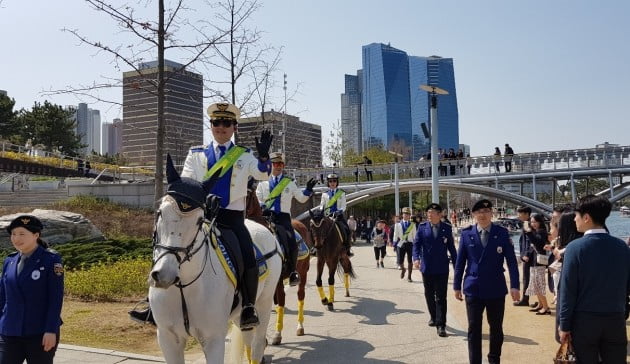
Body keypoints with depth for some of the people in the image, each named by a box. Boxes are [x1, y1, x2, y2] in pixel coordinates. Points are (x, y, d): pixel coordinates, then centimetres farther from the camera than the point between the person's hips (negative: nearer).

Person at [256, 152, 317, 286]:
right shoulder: (263, 182, 17)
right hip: (267, 216, 1)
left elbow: (301, 198, 19)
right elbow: (257, 198, 12)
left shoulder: (290, 183, 17)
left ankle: (292, 272, -6)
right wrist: (263, 207, -8)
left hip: (283, 217, -1)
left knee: (292, 244, -22)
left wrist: (308, 189, 1)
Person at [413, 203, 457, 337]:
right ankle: (434, 317, 34)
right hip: (426, 267, 2)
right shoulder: (422, 227, 1)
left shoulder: (447, 228, 0)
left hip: (442, 268, -2)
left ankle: (441, 325, -4)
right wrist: (416, 258, -20)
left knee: (441, 297, -5)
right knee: (429, 295, 15)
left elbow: (451, 247, 4)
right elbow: (416, 244, -3)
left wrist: (456, 265, 5)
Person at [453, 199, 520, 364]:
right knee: (474, 329, 4)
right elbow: (460, 262, 3)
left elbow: (511, 261, -4)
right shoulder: (466, 234, -1)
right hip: (473, 289, 0)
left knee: (496, 328, 14)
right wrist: (457, 286, 3)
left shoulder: (502, 233, -3)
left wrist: (514, 286, -9)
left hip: (496, 289, 0)